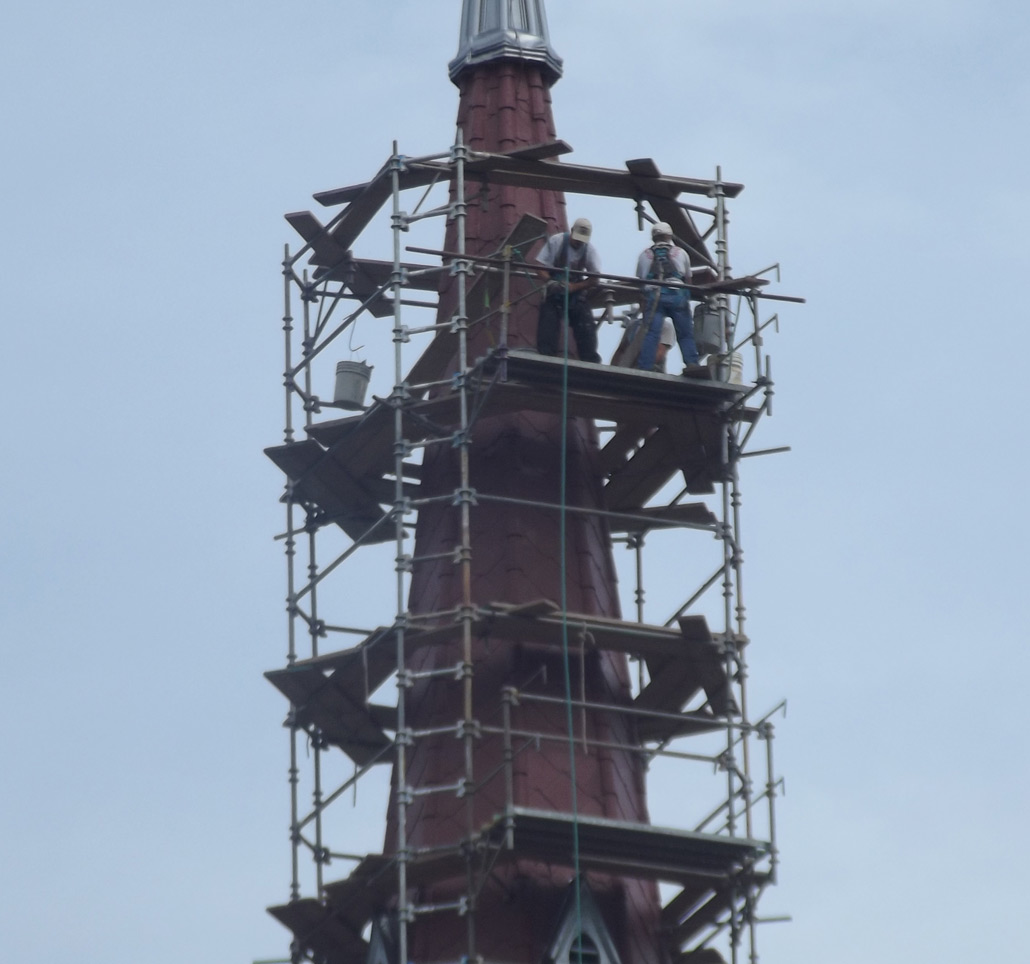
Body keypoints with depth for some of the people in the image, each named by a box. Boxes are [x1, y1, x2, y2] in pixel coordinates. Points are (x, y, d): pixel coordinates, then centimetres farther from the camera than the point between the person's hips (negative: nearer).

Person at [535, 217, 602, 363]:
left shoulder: (590, 250, -10)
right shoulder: (556, 241, -16)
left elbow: (594, 279, -12)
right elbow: (541, 268, -13)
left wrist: (574, 287, -27)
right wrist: (550, 281, -34)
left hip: (576, 293, 2)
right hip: (554, 291, -2)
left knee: (587, 328, -9)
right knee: (547, 329, -13)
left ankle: (591, 362, -5)